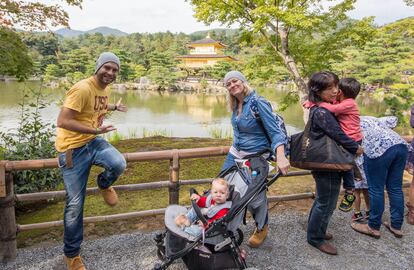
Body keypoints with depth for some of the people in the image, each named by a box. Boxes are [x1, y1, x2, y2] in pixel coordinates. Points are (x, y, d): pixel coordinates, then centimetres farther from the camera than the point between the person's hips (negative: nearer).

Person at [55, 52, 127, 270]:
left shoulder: (105, 88, 6)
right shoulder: (82, 89, -21)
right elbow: (62, 121, -26)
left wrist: (114, 107, 28)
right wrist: (95, 130, -28)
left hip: (93, 142, 6)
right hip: (73, 149, -6)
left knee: (119, 164, -27)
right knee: (75, 204, 0)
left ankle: (104, 185, 11)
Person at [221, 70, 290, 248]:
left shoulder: (258, 103, -18)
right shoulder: (235, 105, 3)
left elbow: (275, 131, -23)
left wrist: (281, 157, -37)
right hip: (235, 155, 7)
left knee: (254, 195, 5)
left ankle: (262, 228, 35)